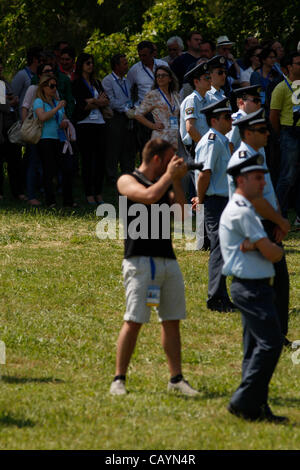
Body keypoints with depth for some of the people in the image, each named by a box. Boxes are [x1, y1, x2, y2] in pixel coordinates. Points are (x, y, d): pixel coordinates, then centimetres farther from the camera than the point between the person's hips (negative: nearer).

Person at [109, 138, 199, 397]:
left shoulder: (164, 184, 19)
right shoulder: (128, 181, -1)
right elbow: (149, 196, -20)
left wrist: (177, 181, 5)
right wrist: (169, 175, -7)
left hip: (168, 259, 7)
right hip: (140, 260, -7)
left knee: (172, 321, 7)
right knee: (133, 321, -10)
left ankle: (176, 378, 13)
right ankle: (119, 379, -5)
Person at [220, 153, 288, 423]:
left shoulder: (242, 209, 19)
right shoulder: (241, 212, -15)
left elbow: (268, 252, 9)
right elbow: (271, 253, -17)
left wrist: (251, 246, -11)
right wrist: (277, 251, 5)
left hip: (254, 287, 11)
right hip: (252, 287, -11)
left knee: (256, 347, 11)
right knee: (270, 343, -13)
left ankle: (256, 408, 14)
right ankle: (244, 402, -11)